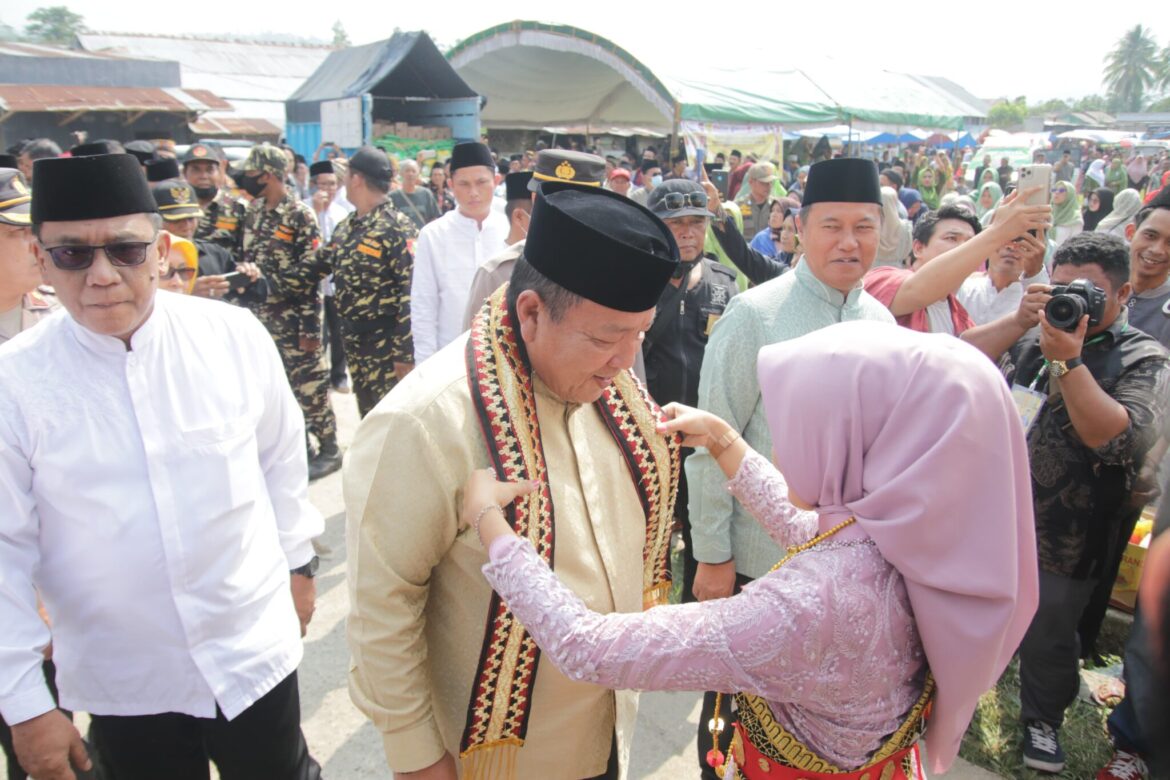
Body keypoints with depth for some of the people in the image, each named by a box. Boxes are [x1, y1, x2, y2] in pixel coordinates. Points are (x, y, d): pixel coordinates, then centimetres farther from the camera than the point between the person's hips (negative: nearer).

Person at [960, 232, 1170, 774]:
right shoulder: (1030, 336, 4)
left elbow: (1117, 437, -23)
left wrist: (1069, 360, -29)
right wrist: (1019, 322, -19)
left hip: (1061, 540, -3)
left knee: (1047, 638, 16)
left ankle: (1042, 719, 41)